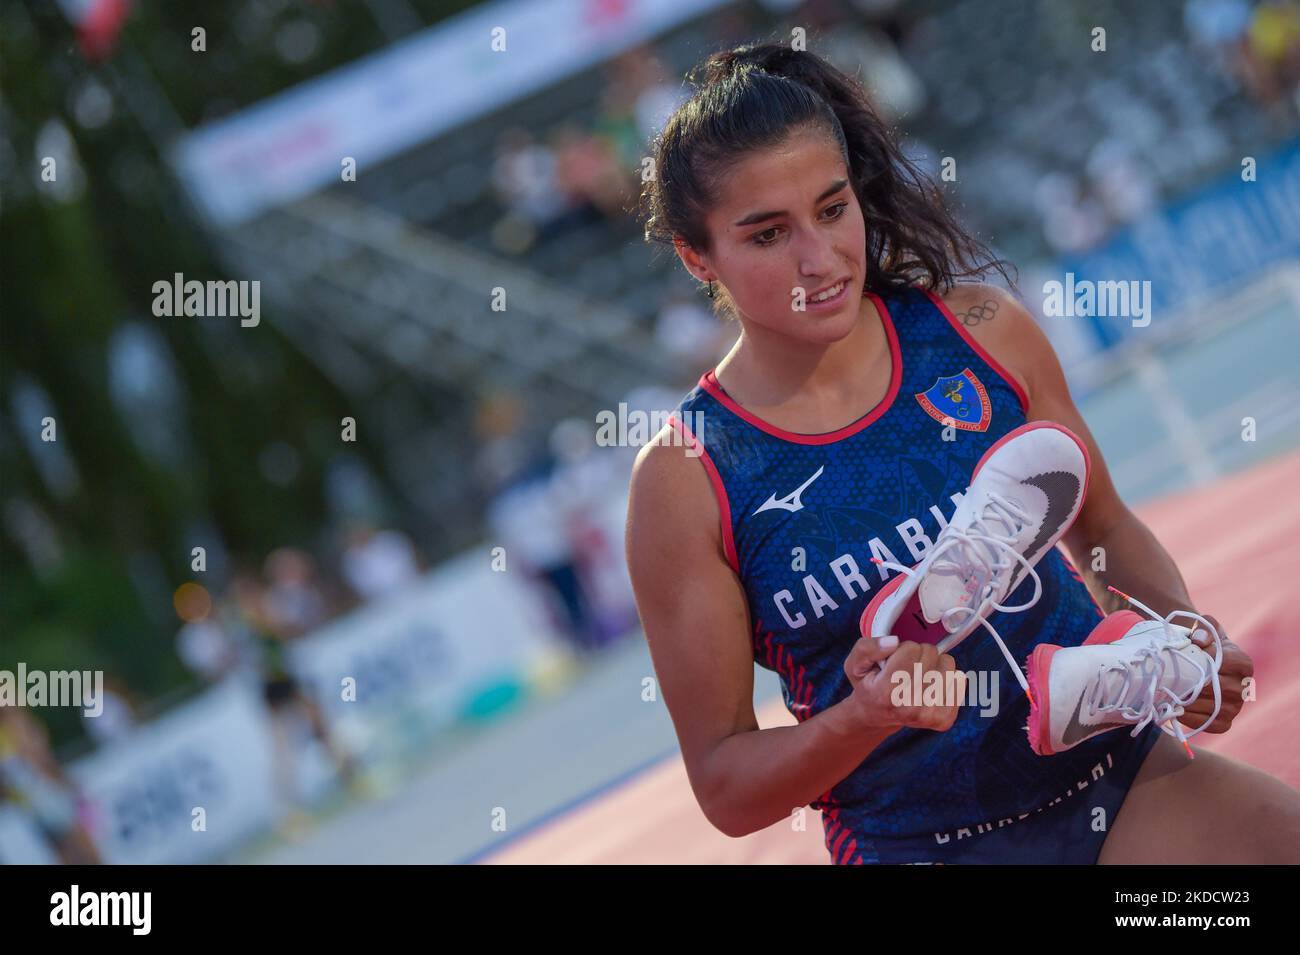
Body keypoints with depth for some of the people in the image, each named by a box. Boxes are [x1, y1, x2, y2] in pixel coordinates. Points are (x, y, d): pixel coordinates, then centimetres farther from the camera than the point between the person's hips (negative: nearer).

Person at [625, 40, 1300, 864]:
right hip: (919, 845, -2)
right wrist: (865, 717, -20)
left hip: (1117, 770, 3)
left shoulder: (983, 332, 0)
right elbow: (724, 784, -3)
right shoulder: (688, 479, -7)